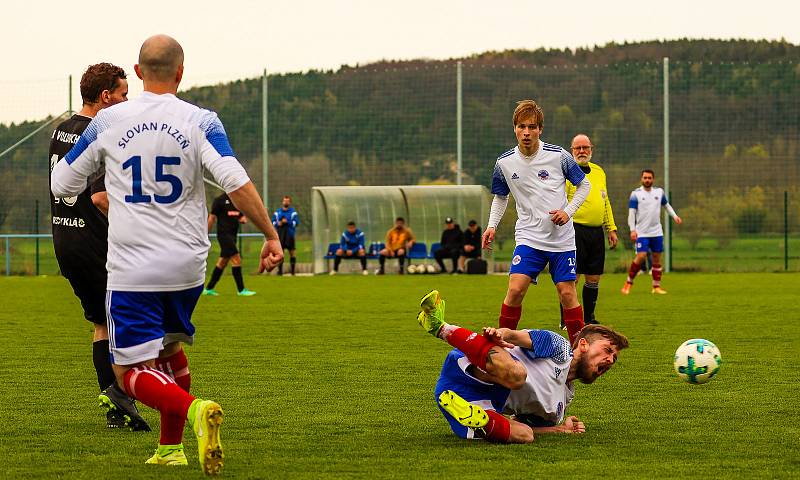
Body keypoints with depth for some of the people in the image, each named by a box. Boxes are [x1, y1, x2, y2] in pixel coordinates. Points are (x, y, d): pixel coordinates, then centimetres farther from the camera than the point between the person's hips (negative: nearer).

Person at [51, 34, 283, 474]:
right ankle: (171, 448, 26)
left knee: (132, 372, -2)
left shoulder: (107, 121, 0)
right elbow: (236, 183, -15)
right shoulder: (200, 122, -3)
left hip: (131, 269, -2)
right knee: (169, 348, 26)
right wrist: (271, 235, -8)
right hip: (187, 266, 2)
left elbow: (61, 184, 10)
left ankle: (193, 409, -30)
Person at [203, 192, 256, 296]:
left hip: (233, 234, 8)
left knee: (223, 262, 10)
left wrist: (243, 219, -4)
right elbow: (212, 218, -5)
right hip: (224, 234, -8)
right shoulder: (220, 200, -6)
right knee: (236, 259, -14)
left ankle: (208, 288, 19)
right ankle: (241, 290, -11)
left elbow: (241, 217, 21)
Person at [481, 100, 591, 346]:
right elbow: (500, 197, 17)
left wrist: (568, 211, -7)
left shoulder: (558, 156, -7)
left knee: (567, 293, -2)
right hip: (528, 238, 1)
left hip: (562, 239, -1)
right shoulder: (505, 162, -1)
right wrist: (492, 226, 3)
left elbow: (584, 184, 6)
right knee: (515, 289, -14)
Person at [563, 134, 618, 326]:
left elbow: (606, 202, 23)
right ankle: (567, 320, 0)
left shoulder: (599, 171, 17)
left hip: (597, 232, 6)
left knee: (594, 278, 8)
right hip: (576, 230, -6)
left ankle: (589, 318, 19)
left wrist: (611, 229, 19)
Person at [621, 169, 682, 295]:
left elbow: (666, 205, 22)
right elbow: (631, 213, -7)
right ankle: (629, 282, -1)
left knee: (657, 259, 5)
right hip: (641, 232, -4)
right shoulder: (636, 194, -4)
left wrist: (675, 216, 6)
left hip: (657, 232, 4)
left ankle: (656, 286, 14)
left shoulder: (659, 192, 7)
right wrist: (632, 230, -17)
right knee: (641, 256, -16)